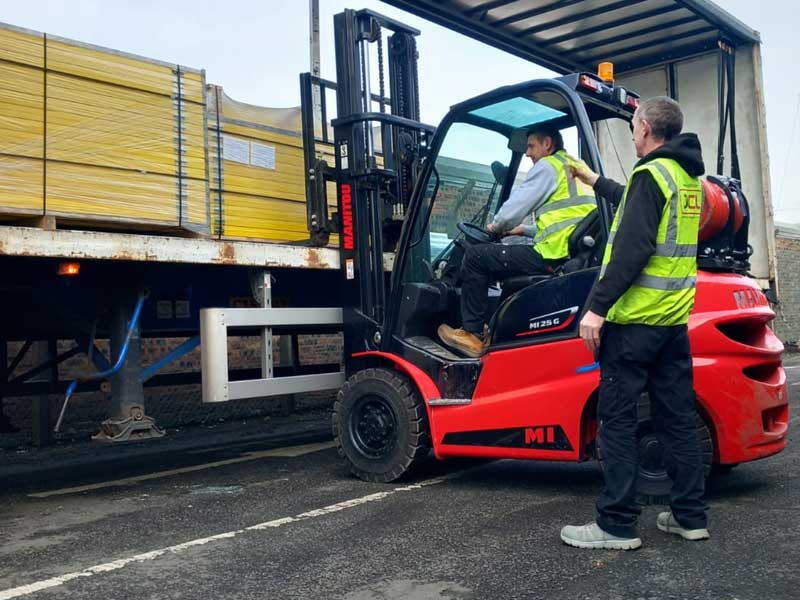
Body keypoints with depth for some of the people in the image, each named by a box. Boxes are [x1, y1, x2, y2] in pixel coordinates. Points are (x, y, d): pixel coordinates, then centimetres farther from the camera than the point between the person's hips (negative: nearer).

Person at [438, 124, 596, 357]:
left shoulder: (547, 166, -3)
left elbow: (514, 208, -8)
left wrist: (496, 226, 13)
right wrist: (526, 230, 29)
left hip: (554, 256, -10)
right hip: (577, 257, 10)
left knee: (475, 256, 1)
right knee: (509, 255, 33)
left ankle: (472, 333, 4)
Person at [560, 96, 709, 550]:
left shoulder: (651, 174, -11)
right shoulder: (689, 176, 16)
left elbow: (632, 248, -21)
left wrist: (598, 307, -20)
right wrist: (595, 182, 46)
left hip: (635, 319, -9)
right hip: (675, 319, 9)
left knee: (617, 420, -3)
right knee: (678, 418, 12)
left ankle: (618, 525, 2)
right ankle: (691, 516, 20)